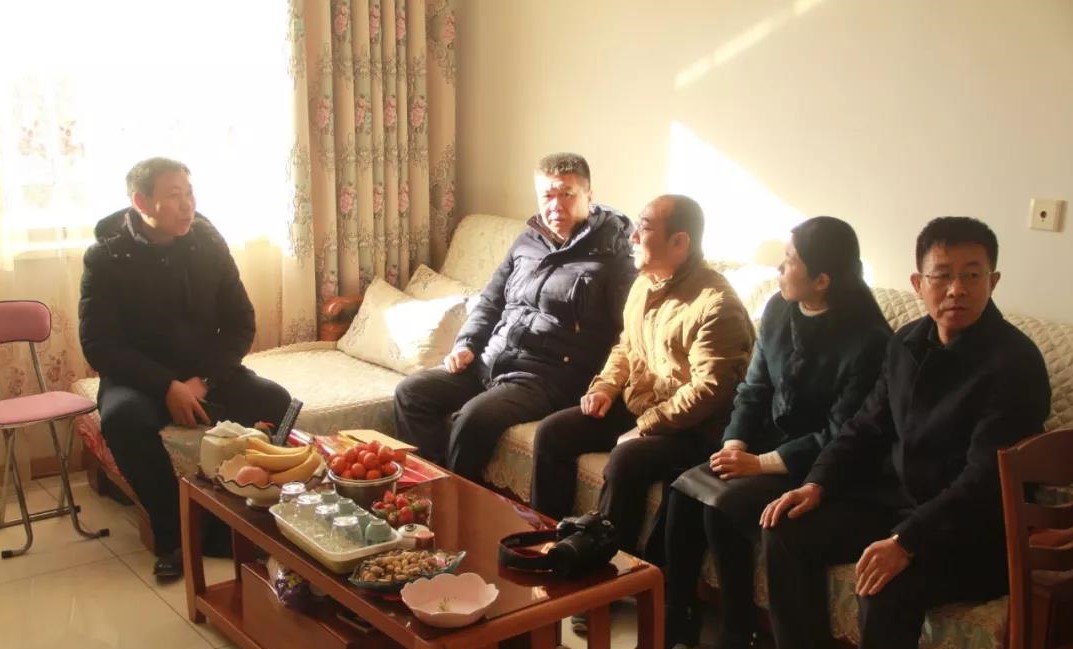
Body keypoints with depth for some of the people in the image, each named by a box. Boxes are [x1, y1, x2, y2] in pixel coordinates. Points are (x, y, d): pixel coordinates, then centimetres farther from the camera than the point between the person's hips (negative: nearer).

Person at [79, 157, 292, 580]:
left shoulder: (208, 242, -2)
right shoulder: (106, 256, -10)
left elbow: (241, 324, 1)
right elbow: (98, 344, -13)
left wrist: (204, 380, -15)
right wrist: (166, 387, -25)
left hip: (207, 373, 2)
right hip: (139, 377, -2)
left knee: (276, 403, -24)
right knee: (122, 417, -36)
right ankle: (172, 533, -20)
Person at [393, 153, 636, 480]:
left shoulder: (611, 254, -5)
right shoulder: (527, 241, 15)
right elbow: (491, 301, 23)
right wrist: (466, 345, 7)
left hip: (547, 376, -7)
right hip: (490, 362, 7)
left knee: (474, 416, -30)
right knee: (410, 392, -6)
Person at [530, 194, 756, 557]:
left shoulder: (716, 304, -21)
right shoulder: (644, 284, 8)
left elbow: (708, 390, -25)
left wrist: (645, 428, -22)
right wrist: (606, 386, 3)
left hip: (687, 429, -9)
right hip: (632, 406, 9)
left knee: (625, 460, -34)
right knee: (553, 431, -3)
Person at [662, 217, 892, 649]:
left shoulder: (868, 339, -19)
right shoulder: (778, 309, 2)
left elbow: (840, 438, -20)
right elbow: (754, 389, 7)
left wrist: (759, 464, -20)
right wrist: (734, 446, -10)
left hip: (820, 469, -7)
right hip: (766, 445, 7)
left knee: (721, 507, -25)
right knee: (683, 491, -15)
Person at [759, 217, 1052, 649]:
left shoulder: (1014, 363, -19)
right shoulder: (908, 342, 4)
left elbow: (986, 482, -25)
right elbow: (867, 426, 11)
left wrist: (906, 541, -33)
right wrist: (817, 484, -3)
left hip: (976, 528, -7)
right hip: (897, 497, 7)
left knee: (884, 587, -32)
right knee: (786, 529, -5)